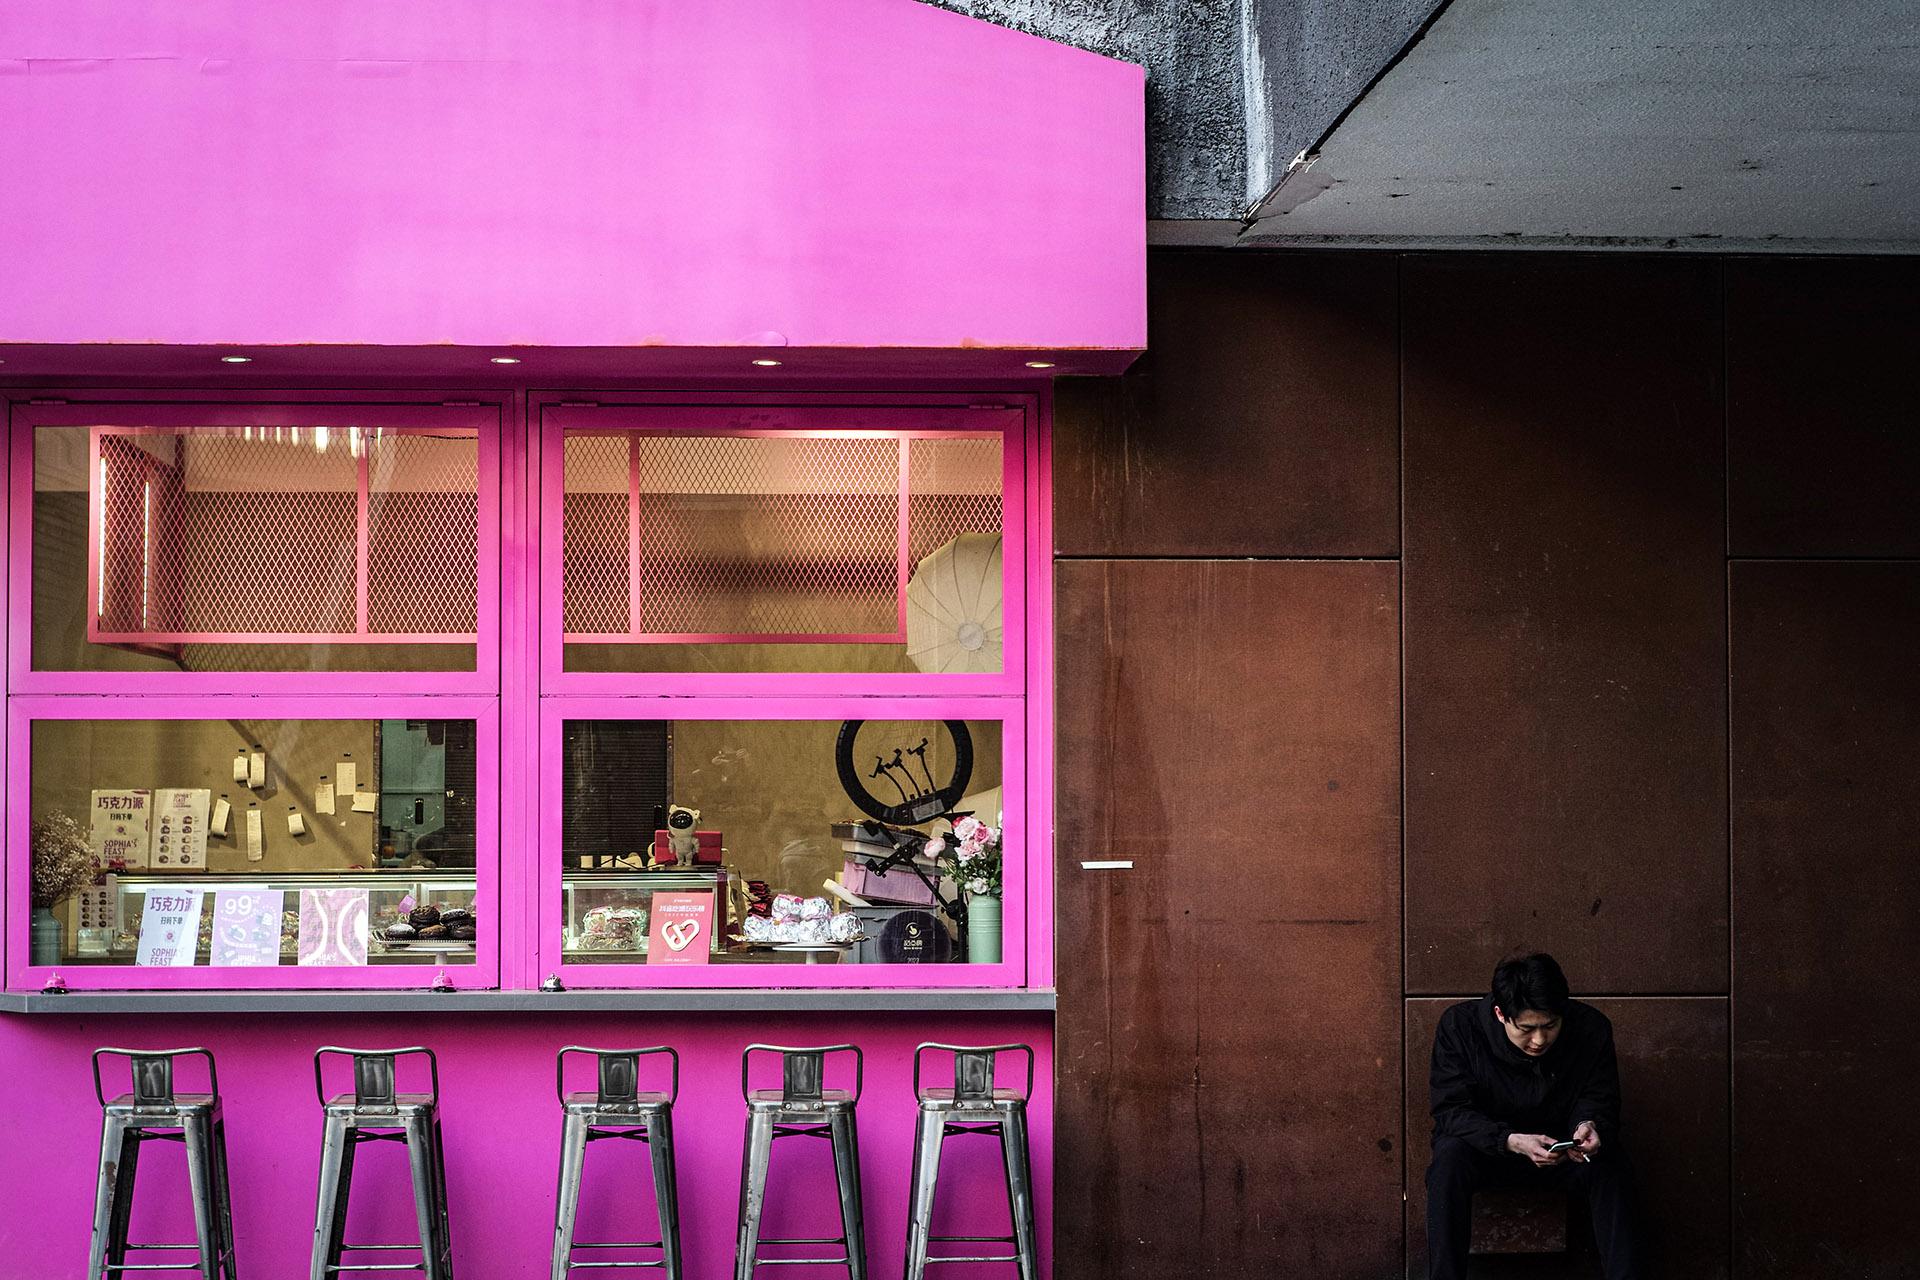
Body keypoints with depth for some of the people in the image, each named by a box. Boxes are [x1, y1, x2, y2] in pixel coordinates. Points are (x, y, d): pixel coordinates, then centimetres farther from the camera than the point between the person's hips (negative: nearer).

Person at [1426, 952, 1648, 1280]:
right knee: (1449, 1158, -34)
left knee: (1609, 1164, -29)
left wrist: (1590, 1125, -31)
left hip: (1560, 1142, 2)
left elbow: (1599, 1102, -5)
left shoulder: (1592, 1028, -16)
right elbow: (1451, 1111, -21)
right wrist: (1512, 1142, -39)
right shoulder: (1459, 1026, -21)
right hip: (1488, 1143, -1)